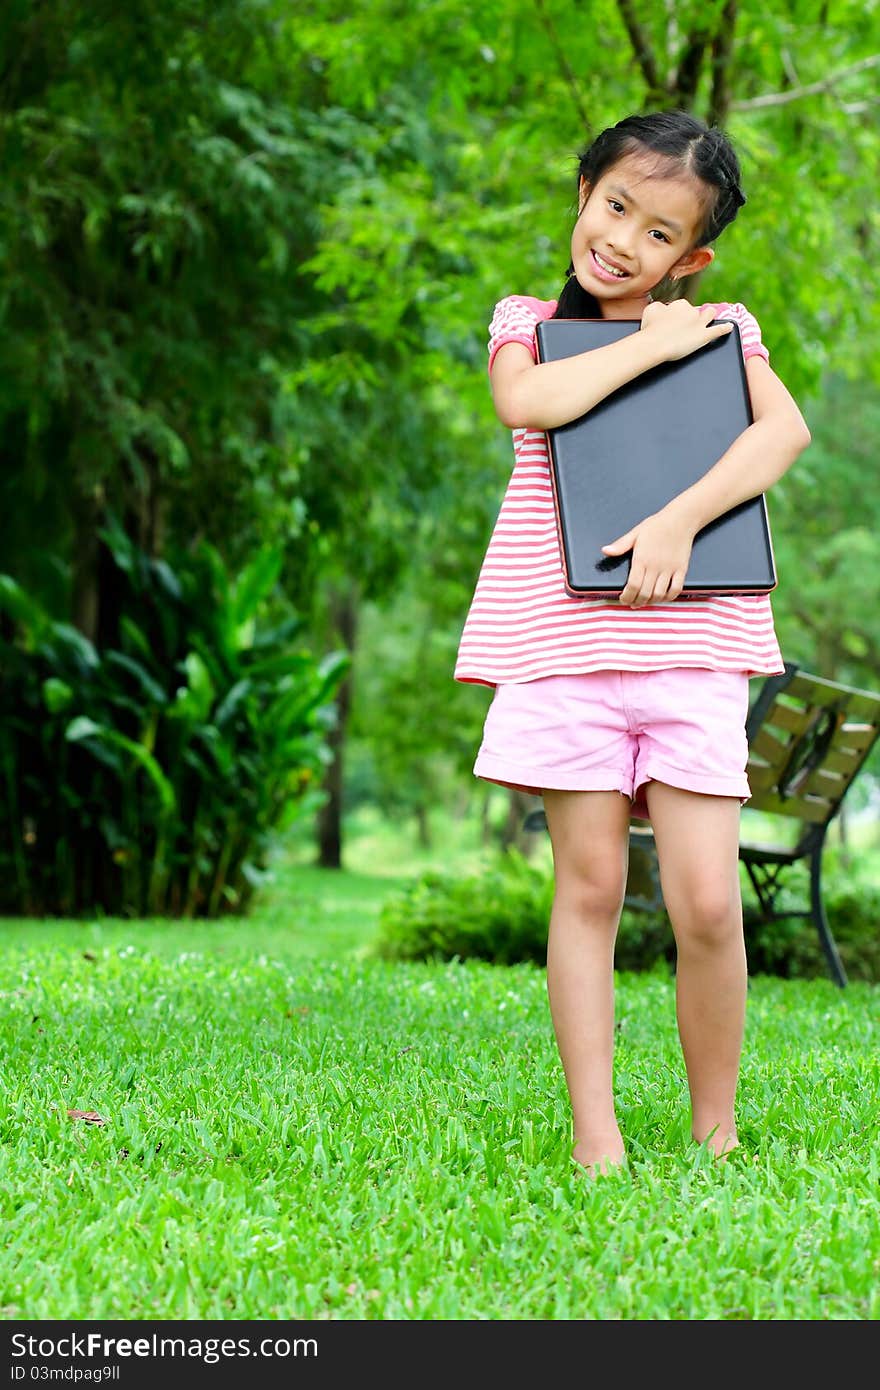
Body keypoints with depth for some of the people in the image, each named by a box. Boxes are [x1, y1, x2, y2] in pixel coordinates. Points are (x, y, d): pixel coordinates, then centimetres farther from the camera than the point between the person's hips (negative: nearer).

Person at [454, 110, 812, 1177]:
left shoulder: (720, 327, 14)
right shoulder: (528, 322, 13)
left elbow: (786, 427, -3)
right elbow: (527, 403, -9)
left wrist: (682, 518, -15)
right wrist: (653, 344, -4)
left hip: (692, 639, 0)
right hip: (564, 638, 0)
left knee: (707, 901, -6)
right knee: (589, 885, 1)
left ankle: (715, 1131, 10)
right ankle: (595, 1137, 6)